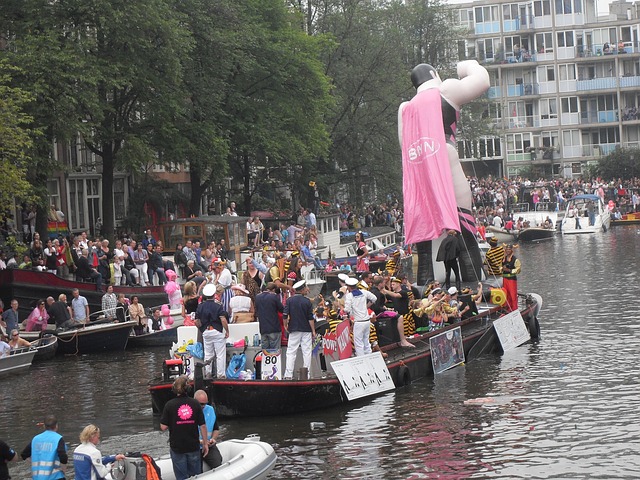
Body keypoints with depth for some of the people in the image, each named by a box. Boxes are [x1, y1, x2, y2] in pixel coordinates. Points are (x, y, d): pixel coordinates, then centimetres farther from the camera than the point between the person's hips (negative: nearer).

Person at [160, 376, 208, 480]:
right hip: (194, 447, 2)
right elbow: (202, 425, -4)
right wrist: (205, 443, 5)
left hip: (177, 447, -1)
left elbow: (163, 427, -11)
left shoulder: (169, 405, -10)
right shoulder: (195, 403, -5)